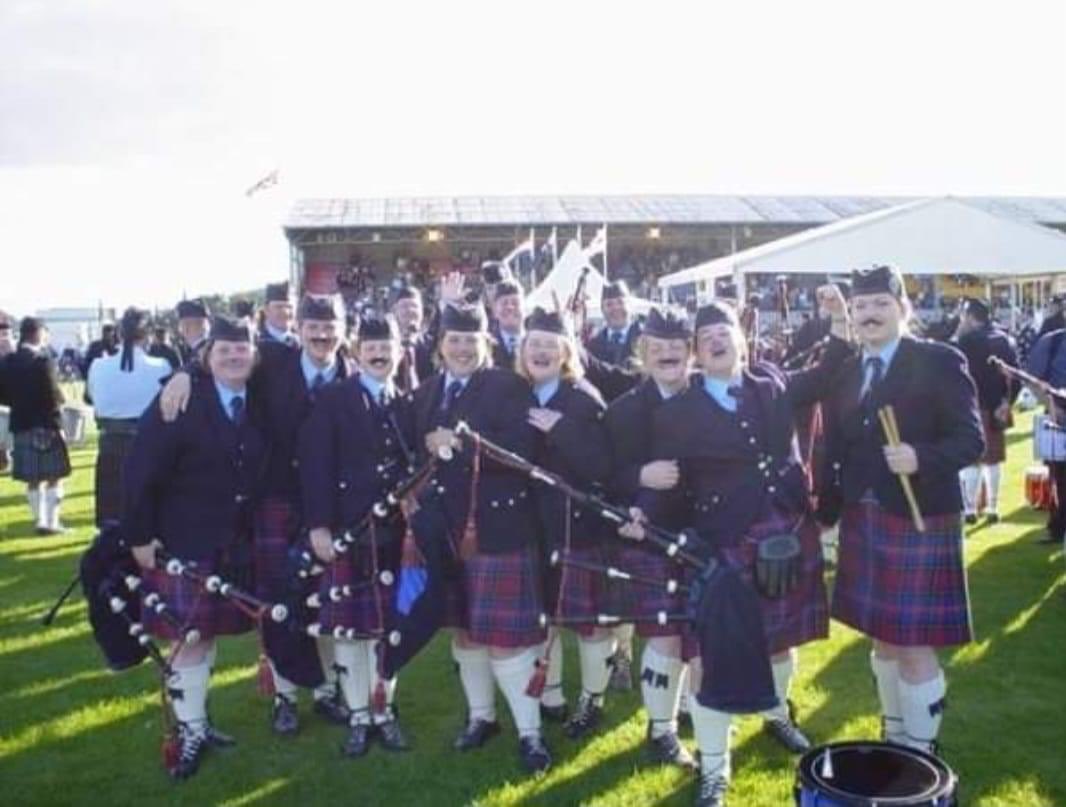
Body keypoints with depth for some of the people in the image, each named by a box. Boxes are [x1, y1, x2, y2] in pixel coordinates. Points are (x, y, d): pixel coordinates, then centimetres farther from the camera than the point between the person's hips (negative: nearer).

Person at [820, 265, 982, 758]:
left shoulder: (940, 362, -8)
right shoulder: (844, 372, 8)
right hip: (862, 521, 6)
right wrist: (829, 510, 0)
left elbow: (971, 438, -13)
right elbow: (836, 448, 7)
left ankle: (921, 751, 16)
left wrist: (922, 458, -29)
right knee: (882, 638, 18)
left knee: (914, 644, -1)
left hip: (920, 522, -6)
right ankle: (894, 735, 35)